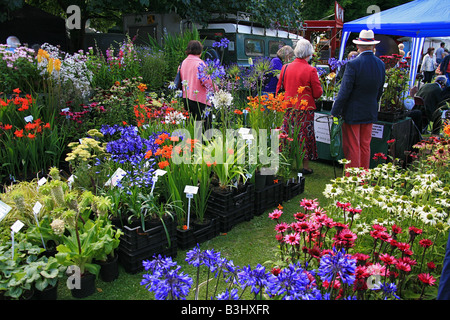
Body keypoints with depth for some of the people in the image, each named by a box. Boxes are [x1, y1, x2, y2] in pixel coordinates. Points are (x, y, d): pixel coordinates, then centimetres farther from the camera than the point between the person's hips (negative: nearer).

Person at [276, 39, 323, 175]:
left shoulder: (285, 67, 0)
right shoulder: (311, 70, -12)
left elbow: (279, 88, 8)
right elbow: (318, 93, -8)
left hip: (288, 108, 4)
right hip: (305, 109, -3)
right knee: (305, 136, 6)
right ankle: (305, 166, 13)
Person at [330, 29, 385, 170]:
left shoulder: (353, 64, -18)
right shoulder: (381, 64, 2)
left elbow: (344, 92, -18)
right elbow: (379, 91, 10)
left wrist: (334, 112, -9)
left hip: (352, 113, -6)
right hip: (370, 112, 6)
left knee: (351, 148, 3)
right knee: (365, 146, 16)